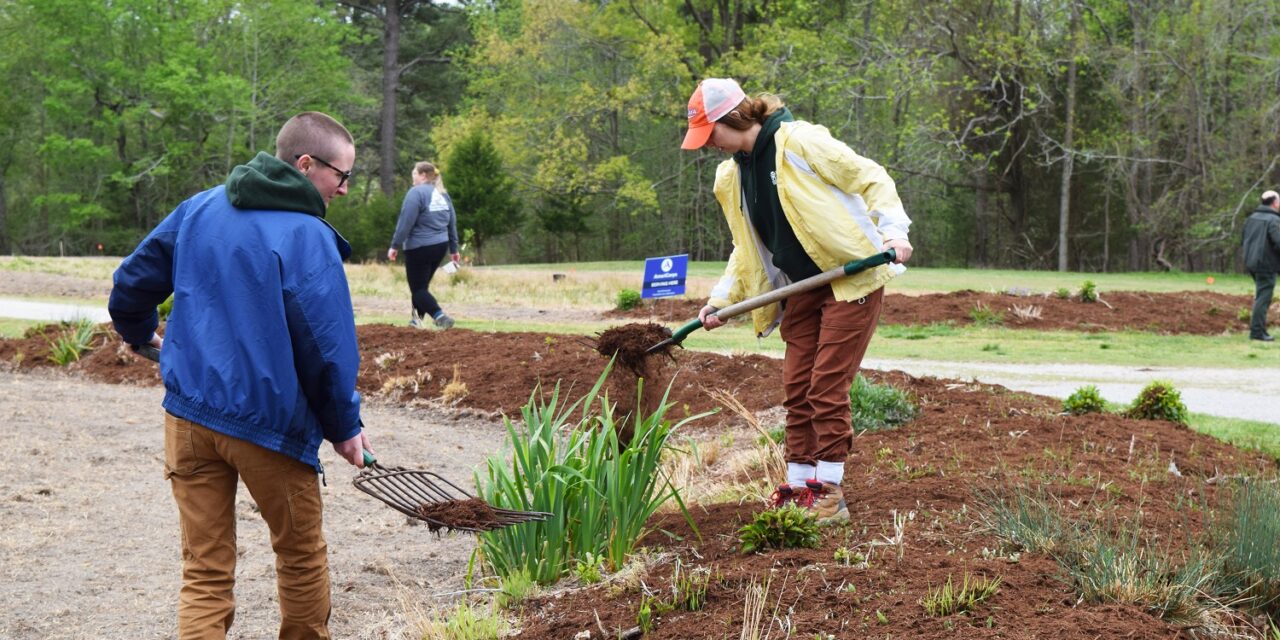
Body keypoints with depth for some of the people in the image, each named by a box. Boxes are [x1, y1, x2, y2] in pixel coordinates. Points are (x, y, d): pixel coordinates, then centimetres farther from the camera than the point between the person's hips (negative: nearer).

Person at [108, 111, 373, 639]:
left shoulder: (198, 209, 5)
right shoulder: (308, 237, -14)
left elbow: (131, 283, 13)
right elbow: (328, 349, -16)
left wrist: (139, 334, 34)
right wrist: (344, 426, -2)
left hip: (188, 415, 5)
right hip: (269, 425, -5)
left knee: (204, 574, 6)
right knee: (302, 556, 17)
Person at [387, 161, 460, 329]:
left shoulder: (416, 192, -12)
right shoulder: (443, 194, 12)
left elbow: (405, 222, -16)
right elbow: (452, 223, 15)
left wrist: (395, 246, -11)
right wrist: (453, 249, 22)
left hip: (419, 247, -8)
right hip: (440, 246, 8)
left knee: (418, 288, -3)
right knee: (422, 284, 20)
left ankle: (440, 316, -21)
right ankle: (417, 319, 25)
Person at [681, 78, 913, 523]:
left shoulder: (799, 142, -16)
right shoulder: (732, 177, 8)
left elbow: (872, 179, -12)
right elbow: (747, 250, 18)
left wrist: (892, 230, -25)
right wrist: (722, 298, 7)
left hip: (851, 279, -7)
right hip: (802, 288, 7)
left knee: (827, 387, -8)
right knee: (796, 389, 6)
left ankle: (829, 493, 0)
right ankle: (799, 487, 14)